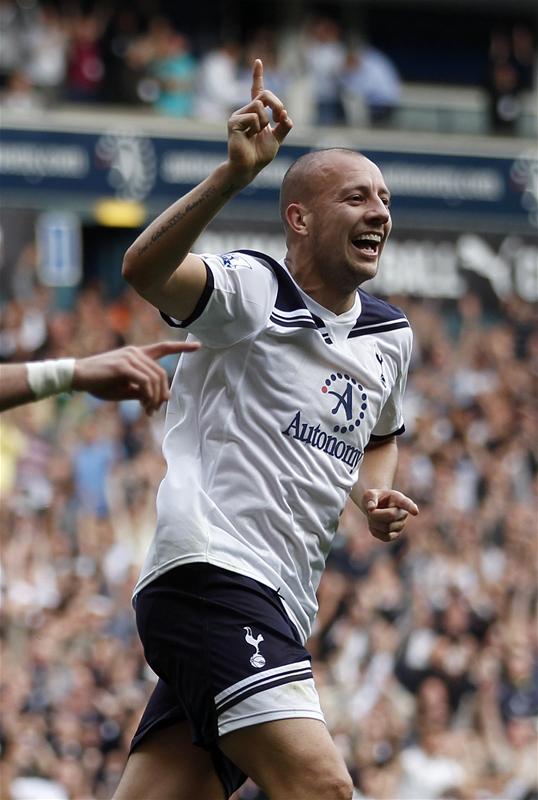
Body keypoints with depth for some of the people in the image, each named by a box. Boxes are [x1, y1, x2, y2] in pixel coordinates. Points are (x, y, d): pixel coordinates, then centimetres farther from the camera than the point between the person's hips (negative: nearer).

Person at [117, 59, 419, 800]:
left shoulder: (390, 336, 18)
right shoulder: (253, 290, -5)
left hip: (277, 613, 8)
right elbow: (146, 269, -26)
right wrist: (235, 174, -40)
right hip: (211, 569, -8)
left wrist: (376, 494, 15)